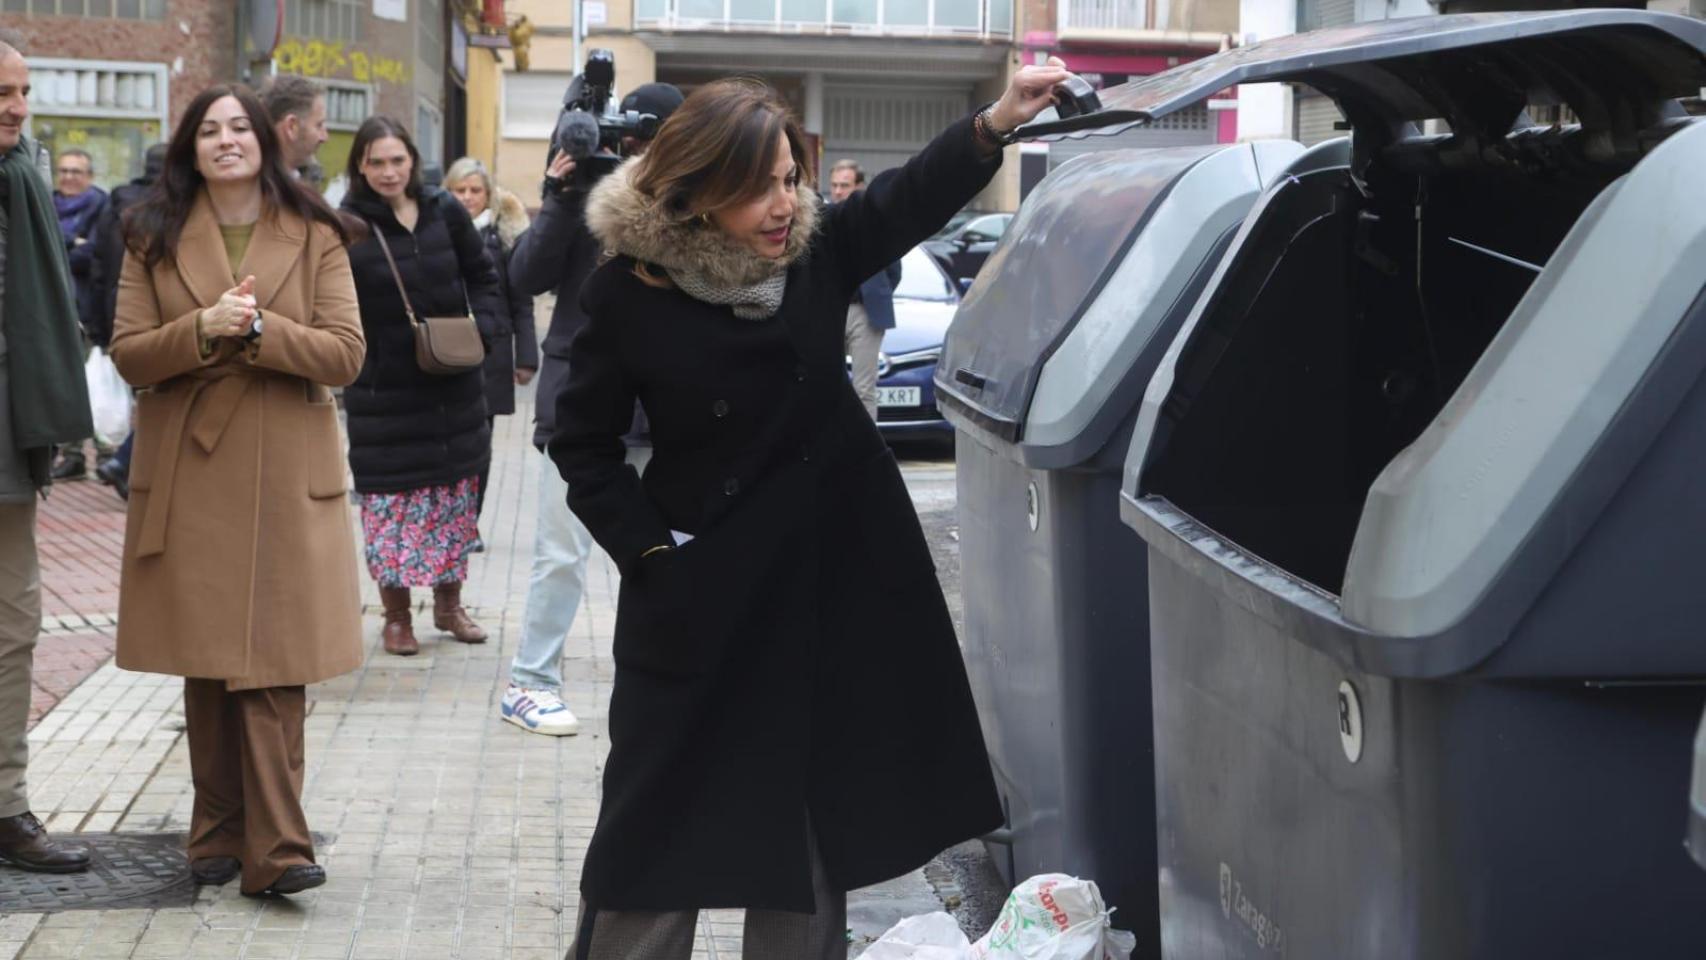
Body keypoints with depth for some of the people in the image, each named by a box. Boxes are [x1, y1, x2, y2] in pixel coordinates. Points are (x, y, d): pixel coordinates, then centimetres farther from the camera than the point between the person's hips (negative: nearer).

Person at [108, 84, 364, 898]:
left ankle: (274, 847, -8)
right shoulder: (153, 238, 7)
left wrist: (258, 329, -16)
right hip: (189, 474, 2)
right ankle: (218, 836, 16)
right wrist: (202, 331, -16)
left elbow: (344, 354, -3)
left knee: (275, 665, -7)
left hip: (287, 478, -1)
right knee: (206, 664, 6)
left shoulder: (314, 238, 4)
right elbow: (129, 354, 1)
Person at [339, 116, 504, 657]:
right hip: (382, 386, -4)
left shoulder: (444, 212, 0)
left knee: (456, 491, 11)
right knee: (390, 497, 1)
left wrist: (482, 327, -4)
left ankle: (448, 603, 26)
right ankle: (396, 615, 15)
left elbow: (484, 277, 10)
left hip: (452, 383, 4)